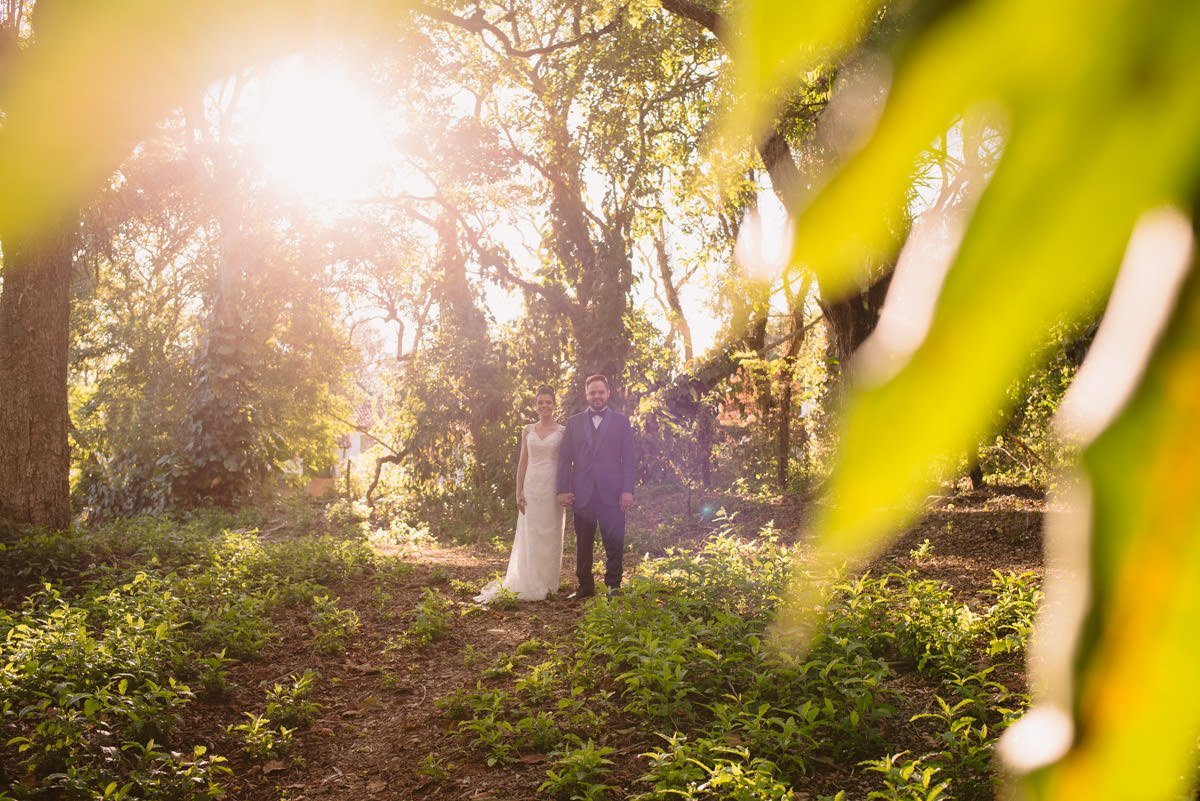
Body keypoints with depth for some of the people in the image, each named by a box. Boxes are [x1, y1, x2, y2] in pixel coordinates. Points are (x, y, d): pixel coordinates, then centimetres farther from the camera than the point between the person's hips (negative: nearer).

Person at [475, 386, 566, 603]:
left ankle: (547, 584, 13)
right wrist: (519, 492, 2)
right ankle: (531, 585, 10)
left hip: (553, 487, -2)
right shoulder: (527, 431, 9)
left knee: (550, 536, 3)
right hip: (531, 486, 2)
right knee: (530, 536, 3)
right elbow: (523, 462, 9)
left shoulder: (562, 432, 2)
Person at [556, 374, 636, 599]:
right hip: (582, 493, 2)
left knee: (614, 542, -3)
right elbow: (565, 458, 8)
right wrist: (563, 489, -1)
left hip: (611, 493, -2)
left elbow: (628, 459, 3)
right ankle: (585, 587, 16)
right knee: (583, 543, 7)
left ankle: (613, 585, 7)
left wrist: (627, 490, -6)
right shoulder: (574, 422, 11)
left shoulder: (621, 421, 7)